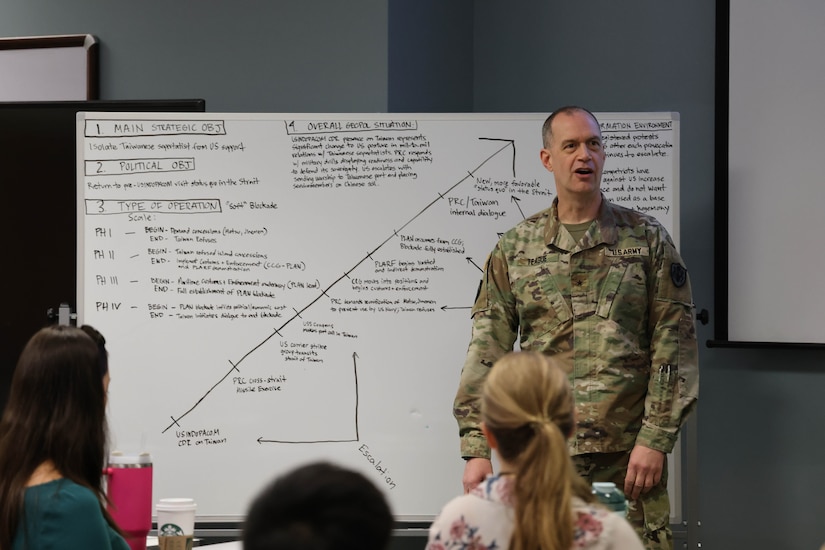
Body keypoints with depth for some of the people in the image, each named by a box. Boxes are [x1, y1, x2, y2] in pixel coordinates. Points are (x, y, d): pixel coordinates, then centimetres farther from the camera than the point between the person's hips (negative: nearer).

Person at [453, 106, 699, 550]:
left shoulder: (647, 239, 5)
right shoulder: (515, 248, 8)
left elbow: (674, 344, 1)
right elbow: (488, 350, 5)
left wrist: (656, 439, -8)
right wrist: (476, 448, -2)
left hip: (629, 452, -1)